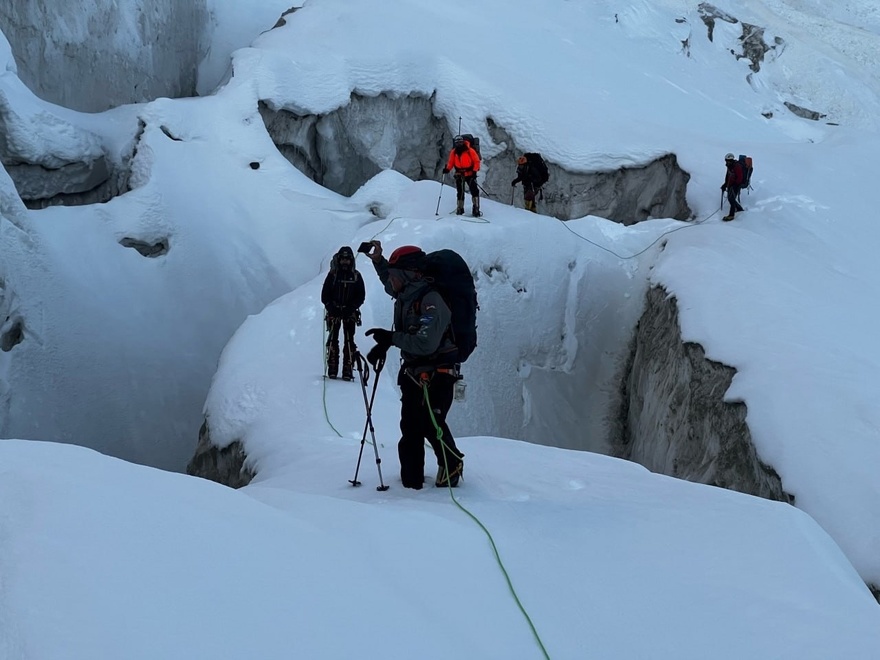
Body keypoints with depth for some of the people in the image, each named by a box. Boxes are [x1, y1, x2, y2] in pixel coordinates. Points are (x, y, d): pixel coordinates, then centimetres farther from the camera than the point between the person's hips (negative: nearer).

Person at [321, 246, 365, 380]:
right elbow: (325, 295, 3)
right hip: (334, 312, 0)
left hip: (349, 312, 0)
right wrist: (331, 307, -12)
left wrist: (351, 308, -11)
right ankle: (332, 370, -4)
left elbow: (361, 296, 4)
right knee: (332, 339, -5)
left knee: (349, 340, -4)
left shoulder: (356, 276, 4)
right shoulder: (332, 275, 3)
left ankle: (347, 370, -5)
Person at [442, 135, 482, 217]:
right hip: (459, 174, 3)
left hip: (470, 173, -3)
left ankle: (476, 209, -10)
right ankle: (459, 208, 19)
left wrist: (475, 171, -15)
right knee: (460, 192, 7)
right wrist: (447, 169, -8)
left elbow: (476, 161, -5)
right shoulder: (454, 152, 3)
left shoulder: (470, 150, -9)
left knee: (474, 191, -12)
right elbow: (451, 162, 11)